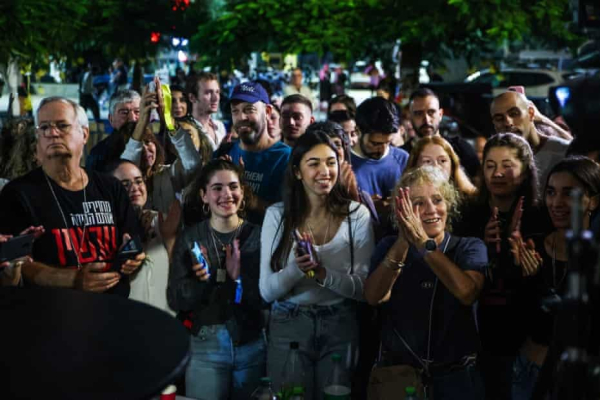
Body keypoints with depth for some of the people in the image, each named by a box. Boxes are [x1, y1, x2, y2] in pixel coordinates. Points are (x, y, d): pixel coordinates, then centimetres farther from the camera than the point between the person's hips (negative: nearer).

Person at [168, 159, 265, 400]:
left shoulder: (258, 235, -2)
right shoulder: (189, 238, -2)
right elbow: (176, 301, -4)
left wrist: (240, 277, -22)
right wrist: (200, 281, -23)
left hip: (252, 344, 1)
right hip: (204, 346, 0)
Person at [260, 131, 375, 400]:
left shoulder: (357, 214, -5)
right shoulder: (277, 215, -5)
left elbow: (364, 287, -8)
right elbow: (267, 291, -7)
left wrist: (323, 275, -25)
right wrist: (295, 269, -27)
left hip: (339, 329, 0)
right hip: (287, 328, 0)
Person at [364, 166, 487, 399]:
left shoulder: (470, 247, -2)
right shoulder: (390, 246, 1)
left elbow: (467, 293, -23)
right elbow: (374, 297, -16)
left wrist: (424, 242, -27)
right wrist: (404, 241, -25)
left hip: (455, 375, 0)